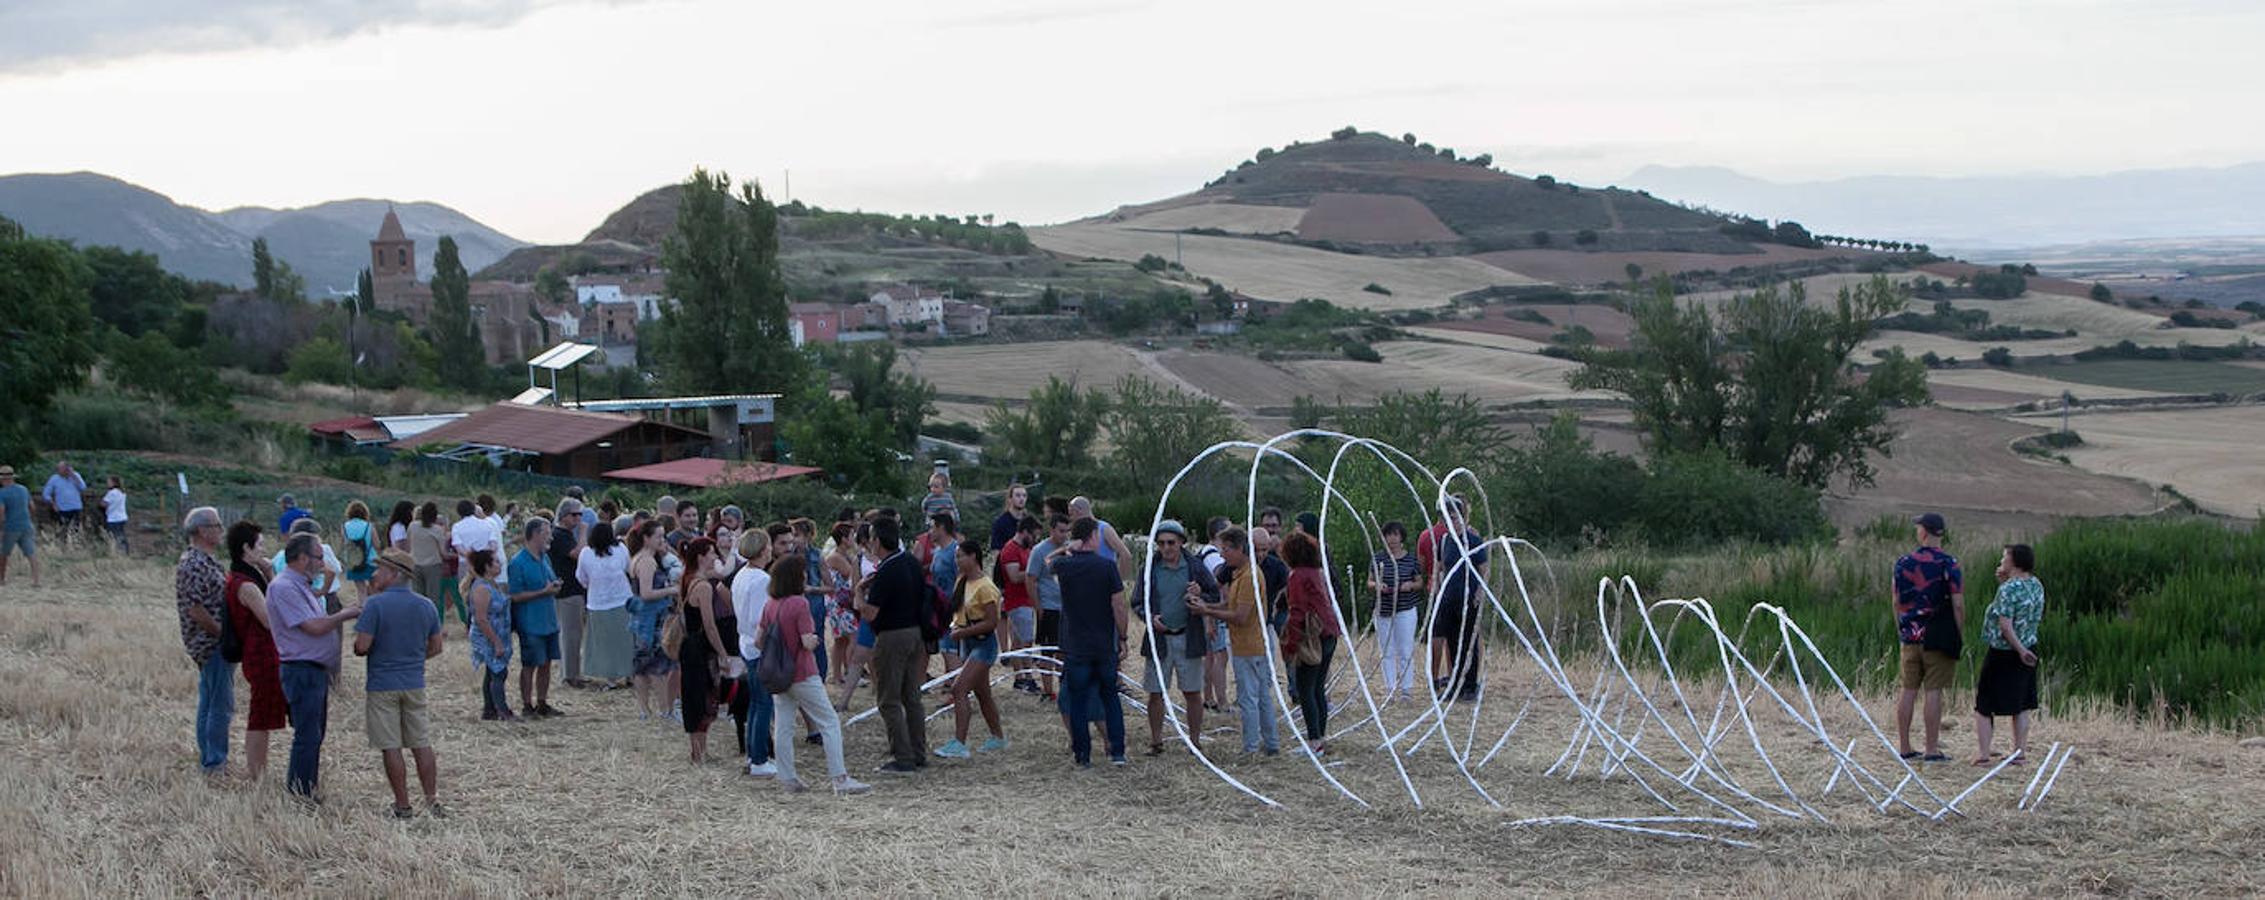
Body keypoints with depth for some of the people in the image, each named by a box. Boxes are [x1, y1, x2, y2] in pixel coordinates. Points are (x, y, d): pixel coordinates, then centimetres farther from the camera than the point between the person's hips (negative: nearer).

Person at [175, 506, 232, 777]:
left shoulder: (204, 561, 14)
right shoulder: (196, 565, -19)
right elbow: (195, 609, -23)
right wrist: (223, 633, -17)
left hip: (210, 644, 11)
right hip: (212, 644, -11)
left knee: (208, 704, 16)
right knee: (221, 705, -7)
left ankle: (208, 759, 23)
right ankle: (215, 764, -2)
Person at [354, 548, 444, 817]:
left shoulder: (377, 604, -14)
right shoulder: (427, 606, 4)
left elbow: (361, 646, -17)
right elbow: (435, 648, 11)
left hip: (382, 686, -5)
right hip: (415, 684, 5)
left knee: (391, 748, 2)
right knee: (422, 745, 10)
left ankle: (403, 806, 4)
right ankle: (433, 802, 10)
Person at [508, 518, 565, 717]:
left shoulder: (545, 558, 10)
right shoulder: (518, 562, -15)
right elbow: (516, 596, -18)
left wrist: (554, 587, 3)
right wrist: (543, 592, -21)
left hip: (549, 621, 7)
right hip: (530, 624, -7)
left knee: (546, 663, 12)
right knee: (530, 665, 1)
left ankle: (542, 703, 22)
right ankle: (527, 706, 10)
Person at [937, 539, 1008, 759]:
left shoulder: (985, 587, -19)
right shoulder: (961, 581, 7)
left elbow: (991, 622, -21)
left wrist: (963, 632, -21)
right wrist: (955, 625, 3)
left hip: (984, 643, -9)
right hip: (967, 642, 9)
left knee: (959, 689, -17)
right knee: (982, 692, 17)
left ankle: (959, 743, -18)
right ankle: (998, 738, 30)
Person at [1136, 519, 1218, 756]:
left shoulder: (1195, 567, 0)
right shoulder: (1150, 569, 2)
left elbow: (1215, 596, 5)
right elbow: (1137, 603, 7)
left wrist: (1200, 598, -16)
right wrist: (1149, 617, -12)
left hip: (1188, 638, -1)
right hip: (1159, 637, 1)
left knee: (1192, 692, 5)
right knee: (1156, 693, 4)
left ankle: (1195, 739, 15)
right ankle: (1156, 740, 15)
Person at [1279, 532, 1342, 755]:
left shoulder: (1298, 576, -11)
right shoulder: (1318, 573, 13)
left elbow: (1298, 612, -15)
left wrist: (1290, 645, -12)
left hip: (1312, 637, -8)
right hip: (1329, 634, 8)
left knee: (1305, 690, -3)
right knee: (1319, 688, 15)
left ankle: (1314, 740, -5)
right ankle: (1322, 736, 19)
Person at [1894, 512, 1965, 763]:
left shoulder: (1903, 563, 3)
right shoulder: (1948, 564, -8)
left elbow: (1897, 602, 9)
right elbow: (1957, 604, -11)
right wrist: (1960, 634, 0)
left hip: (1910, 636, 3)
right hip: (1938, 638, -3)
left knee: (1908, 690, 9)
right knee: (1934, 692, -1)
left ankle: (1904, 747, 12)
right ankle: (1932, 750, 1)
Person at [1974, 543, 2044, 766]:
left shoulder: (2009, 589, -20)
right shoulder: (2036, 585, 4)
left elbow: (2005, 625, -26)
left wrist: (2020, 650, -18)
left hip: (2003, 654, -7)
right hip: (2027, 650, 7)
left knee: (1984, 705, 3)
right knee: (2022, 706, 15)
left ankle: (1982, 754, -1)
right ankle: (2020, 752, 16)